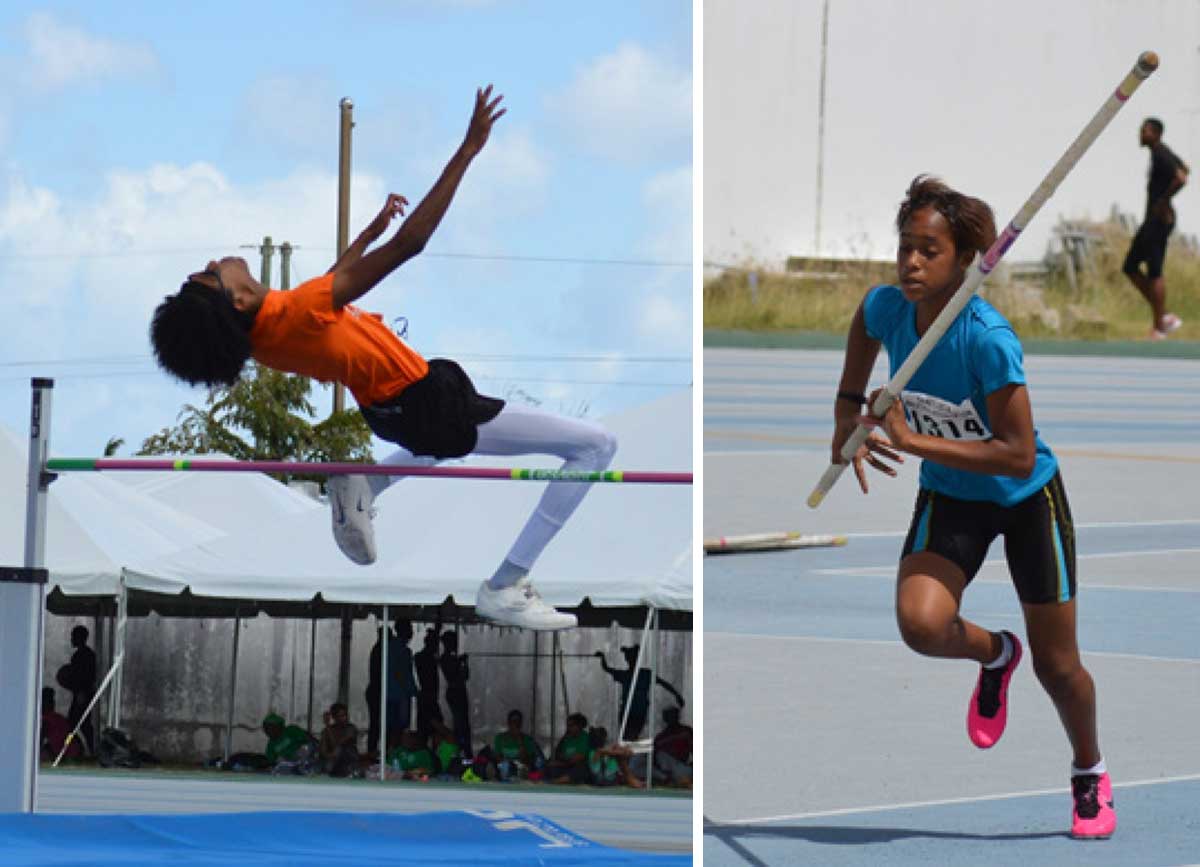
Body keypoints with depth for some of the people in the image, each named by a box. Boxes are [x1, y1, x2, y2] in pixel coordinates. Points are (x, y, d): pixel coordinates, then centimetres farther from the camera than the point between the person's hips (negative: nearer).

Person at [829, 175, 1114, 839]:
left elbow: (1018, 455, -33)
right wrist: (849, 413, 1)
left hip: (1028, 499, -4)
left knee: (1056, 666, 8)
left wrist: (912, 440, -36)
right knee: (921, 624, -24)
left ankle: (1090, 774, 37)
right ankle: (994, 654, 11)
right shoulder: (886, 308, -16)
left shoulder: (988, 338, -32)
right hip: (949, 498, 4)